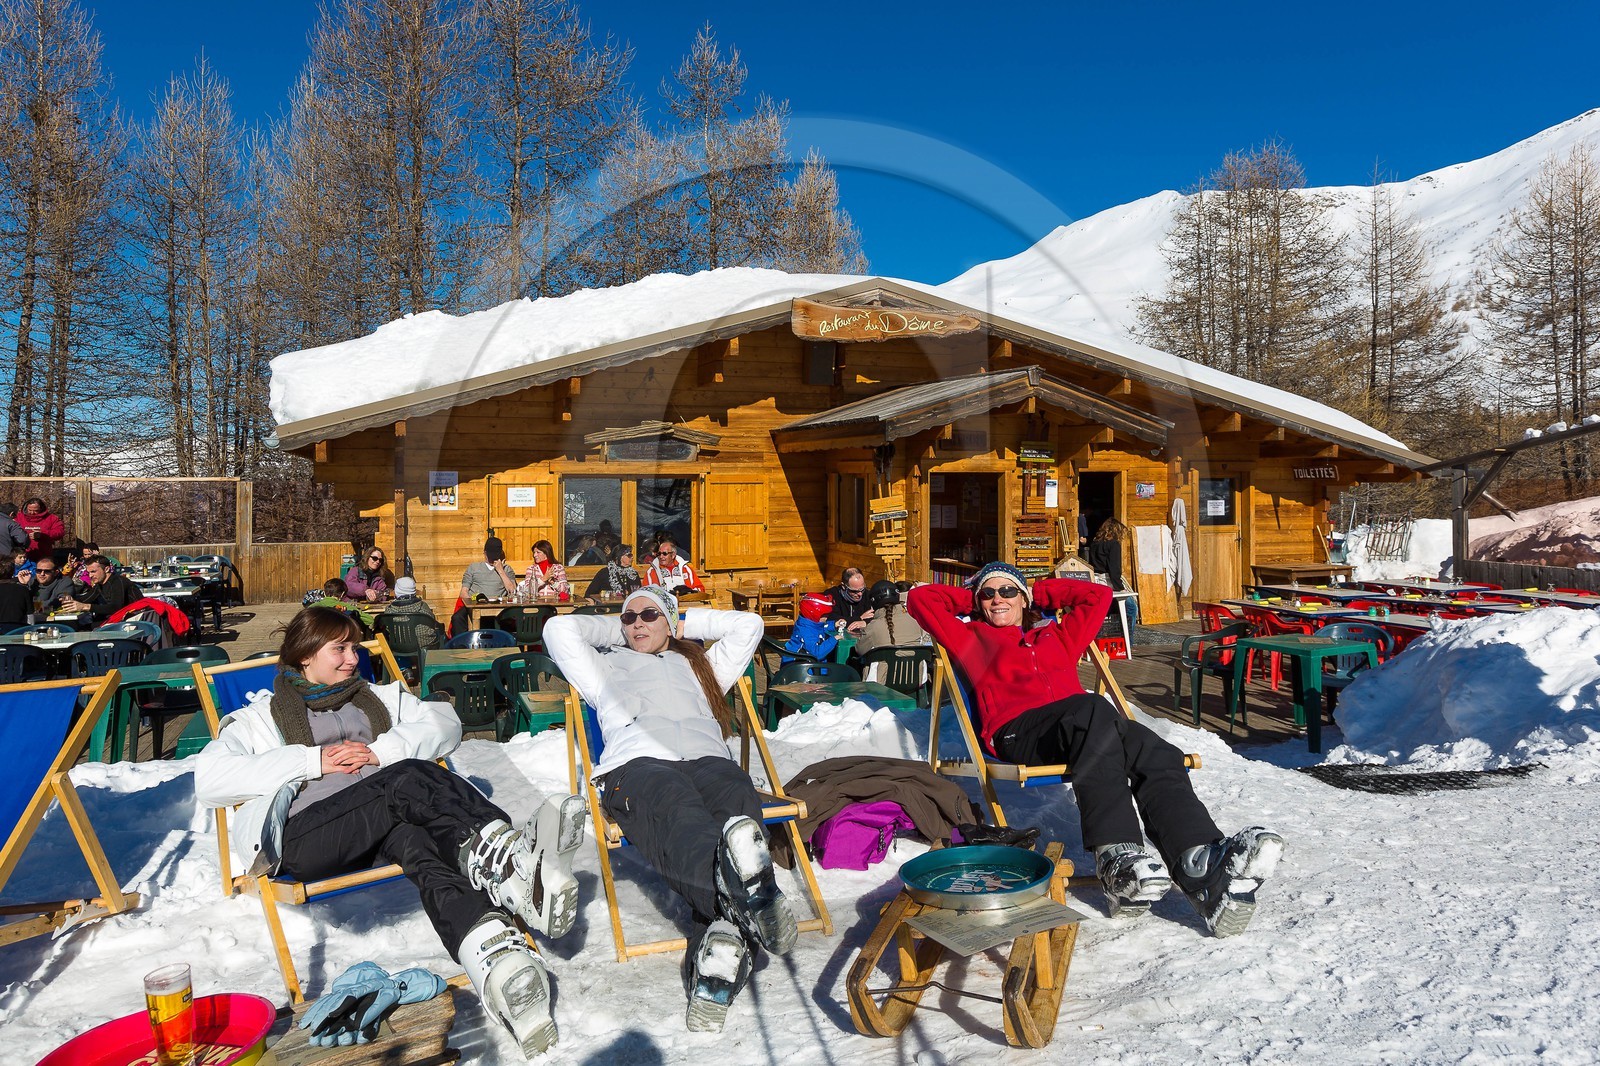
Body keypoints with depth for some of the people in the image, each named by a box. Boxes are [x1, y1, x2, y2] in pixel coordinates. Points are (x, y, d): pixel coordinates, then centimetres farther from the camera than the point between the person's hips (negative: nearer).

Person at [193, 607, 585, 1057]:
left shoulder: (377, 698, 32)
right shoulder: (262, 715, 23)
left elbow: (445, 723, 18)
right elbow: (209, 780, 4)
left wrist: (380, 750, 2)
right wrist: (313, 760, -3)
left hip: (386, 825, 2)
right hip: (305, 833, -2)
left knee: (411, 835, -36)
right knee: (408, 777, -32)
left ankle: (494, 955, -62)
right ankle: (506, 851, -50)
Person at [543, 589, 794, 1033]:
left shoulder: (697, 665, 46)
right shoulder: (609, 664, 42)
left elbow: (748, 624, 46)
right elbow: (560, 630, 30)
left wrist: (684, 623, 47)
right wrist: (614, 630, 41)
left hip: (709, 759, 2)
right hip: (638, 761, -2)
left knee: (736, 800, -39)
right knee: (678, 811, -42)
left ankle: (724, 935, -64)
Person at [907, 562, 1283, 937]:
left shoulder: (1055, 635, 39)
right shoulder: (972, 638, 29)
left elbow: (1097, 594, 44)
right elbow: (921, 598, 26)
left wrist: (1038, 592, 43)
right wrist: (972, 598, 37)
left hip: (1079, 726, 5)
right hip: (1019, 731, -5)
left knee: (1156, 753, -29)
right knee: (1093, 709, -39)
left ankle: (1208, 871, -50)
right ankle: (1119, 859, -50)